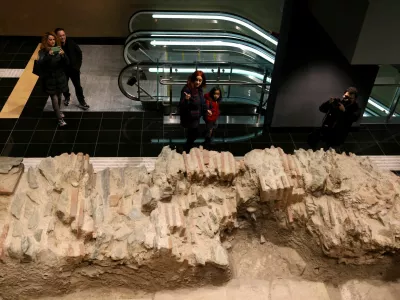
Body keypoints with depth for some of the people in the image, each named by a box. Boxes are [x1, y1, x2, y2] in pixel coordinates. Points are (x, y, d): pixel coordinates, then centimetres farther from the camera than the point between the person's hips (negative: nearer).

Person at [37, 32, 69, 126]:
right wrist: (48, 55, -39)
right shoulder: (43, 51, -10)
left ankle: (57, 111, 44)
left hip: (60, 77, 3)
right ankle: (60, 119, 1)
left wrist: (63, 55, -28)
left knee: (59, 96, 18)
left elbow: (67, 63, -8)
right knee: (54, 99, -4)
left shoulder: (58, 49, -2)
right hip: (49, 79, -3)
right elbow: (40, 63, -25)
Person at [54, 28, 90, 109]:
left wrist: (78, 64, -1)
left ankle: (82, 101, 25)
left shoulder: (71, 42, -15)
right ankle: (67, 97, 49)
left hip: (74, 68, 1)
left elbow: (79, 52, -1)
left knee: (78, 86, 10)